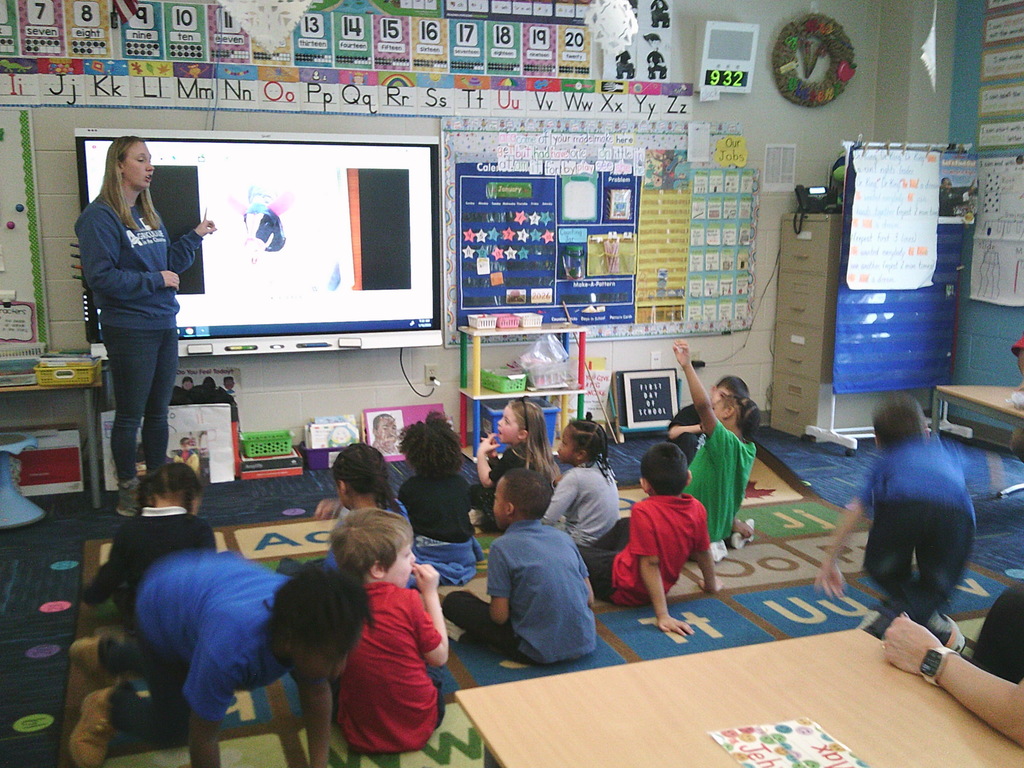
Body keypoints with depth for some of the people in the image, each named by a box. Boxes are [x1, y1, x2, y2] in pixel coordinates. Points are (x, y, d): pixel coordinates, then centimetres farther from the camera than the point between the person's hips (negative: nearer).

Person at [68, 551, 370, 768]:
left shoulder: (311, 625, -33)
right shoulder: (233, 647, -49)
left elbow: (316, 692, -13)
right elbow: (202, 736, -33)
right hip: (159, 601, -5)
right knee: (170, 730, 3)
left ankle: (107, 654, 55)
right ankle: (109, 705, 33)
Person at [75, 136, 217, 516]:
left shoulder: (148, 214, 13)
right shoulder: (100, 216, -12)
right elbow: (100, 277, -19)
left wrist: (195, 236, 9)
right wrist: (155, 281, -16)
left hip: (164, 326, 8)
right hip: (129, 331, -8)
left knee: (158, 413, 14)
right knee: (130, 416, 3)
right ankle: (128, 491, 16)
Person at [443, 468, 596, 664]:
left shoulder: (503, 547, -10)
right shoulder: (563, 537, 5)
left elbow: (499, 616, -10)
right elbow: (590, 599, 7)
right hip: (585, 643, 5)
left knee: (453, 601, 3)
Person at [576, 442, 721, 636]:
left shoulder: (644, 511, -29)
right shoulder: (697, 509, -12)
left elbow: (650, 563, -28)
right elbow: (704, 552, 2)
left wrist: (663, 615, -26)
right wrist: (711, 584, 20)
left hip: (624, 589, -7)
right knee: (624, 525, 26)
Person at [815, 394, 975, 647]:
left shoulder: (886, 461, 35)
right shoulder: (944, 454, 42)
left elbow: (856, 511, 32)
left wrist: (830, 562, 39)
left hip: (902, 505, -1)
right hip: (955, 511, 1)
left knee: (884, 569, 24)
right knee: (938, 582, 19)